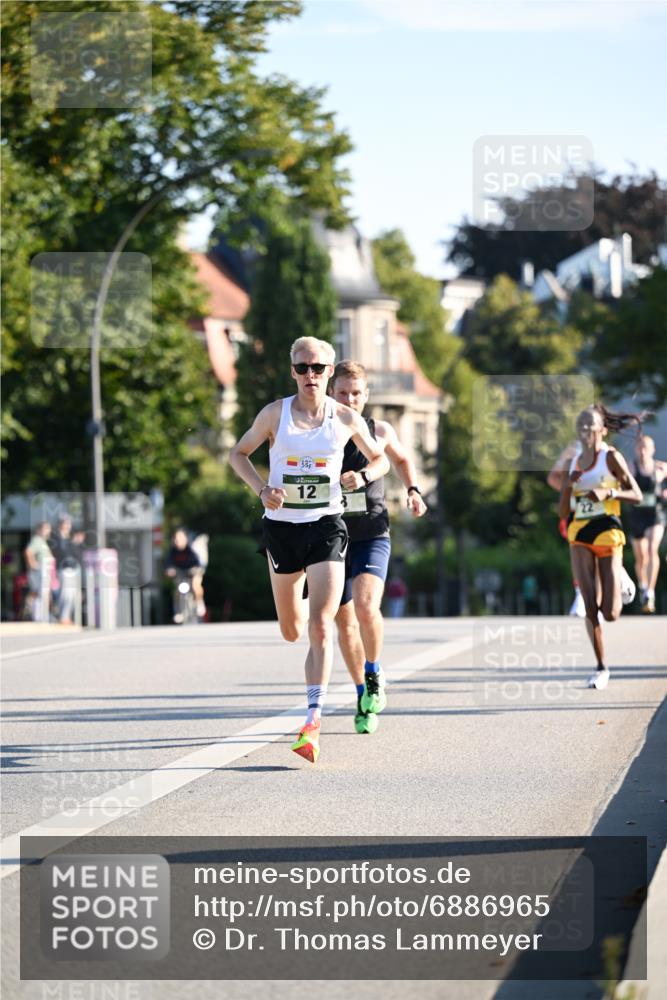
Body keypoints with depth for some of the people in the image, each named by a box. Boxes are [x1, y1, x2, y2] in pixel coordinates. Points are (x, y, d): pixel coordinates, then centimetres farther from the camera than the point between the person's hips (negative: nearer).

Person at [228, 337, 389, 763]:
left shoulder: (347, 419, 0)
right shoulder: (275, 413, -1)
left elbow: (382, 459, 14)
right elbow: (238, 453, 9)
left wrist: (362, 476, -9)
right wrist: (262, 488, -8)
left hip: (326, 525, -2)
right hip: (282, 525, 2)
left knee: (320, 627, -15)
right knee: (292, 631, 13)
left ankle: (313, 721, -18)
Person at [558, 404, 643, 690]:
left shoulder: (611, 457, -3)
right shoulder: (574, 463, 11)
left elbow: (637, 495, -8)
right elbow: (563, 512, 11)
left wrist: (608, 493, -23)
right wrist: (568, 485, -6)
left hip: (608, 533, -4)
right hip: (579, 536, 4)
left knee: (610, 613, -5)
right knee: (590, 608, -7)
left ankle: (622, 581, 30)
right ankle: (601, 668, 2)